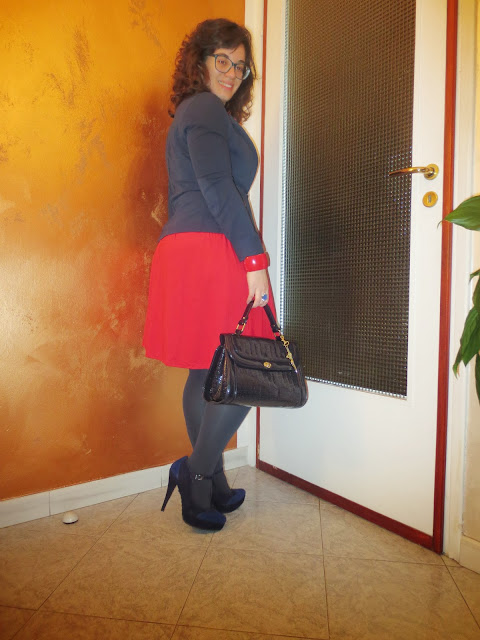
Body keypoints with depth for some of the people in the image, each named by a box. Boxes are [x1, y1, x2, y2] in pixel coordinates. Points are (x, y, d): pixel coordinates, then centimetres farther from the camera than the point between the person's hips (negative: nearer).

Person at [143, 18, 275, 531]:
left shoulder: (190, 114, 29)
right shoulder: (206, 110, -2)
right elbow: (219, 189, -15)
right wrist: (254, 258, -18)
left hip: (184, 249, 10)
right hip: (212, 251, -10)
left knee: (207, 374, 11)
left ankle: (211, 488, 23)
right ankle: (196, 471, 6)